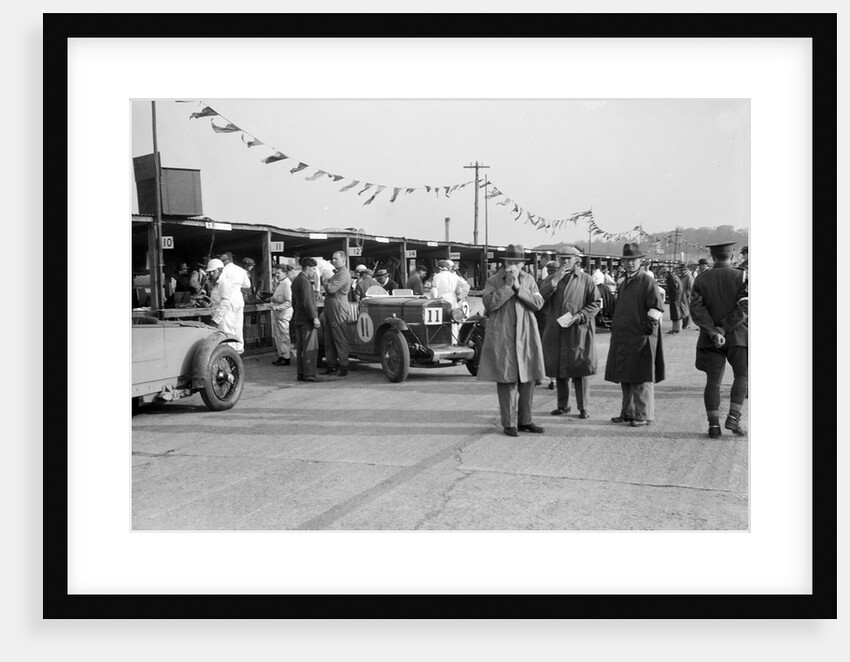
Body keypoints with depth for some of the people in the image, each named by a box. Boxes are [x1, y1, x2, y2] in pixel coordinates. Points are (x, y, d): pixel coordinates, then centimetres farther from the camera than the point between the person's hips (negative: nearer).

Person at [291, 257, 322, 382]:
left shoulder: (295, 281, 15)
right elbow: (307, 302, -21)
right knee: (310, 348, -7)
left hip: (298, 319, 10)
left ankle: (300, 373, 15)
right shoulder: (305, 282, -15)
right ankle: (308, 374, -8)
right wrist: (314, 317, -21)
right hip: (307, 320, -10)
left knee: (300, 347, 12)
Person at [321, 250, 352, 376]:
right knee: (328, 339, 10)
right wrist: (326, 285, 4)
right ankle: (331, 365, 16)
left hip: (338, 308, -10)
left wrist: (325, 284, -1)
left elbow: (331, 288, -19)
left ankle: (343, 366, -4)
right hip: (329, 308, 10)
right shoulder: (336, 273, 23)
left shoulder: (344, 274, -11)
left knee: (340, 338, -7)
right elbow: (328, 287, 24)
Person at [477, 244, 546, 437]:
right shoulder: (493, 280, 2)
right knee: (507, 380, -3)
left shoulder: (529, 280, 11)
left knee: (527, 379, 7)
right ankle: (509, 423, 5)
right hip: (502, 337, -3)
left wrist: (518, 287, -10)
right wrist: (507, 286, -16)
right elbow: (489, 303, -12)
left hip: (526, 335, 4)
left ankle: (524, 421, 19)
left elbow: (538, 303, -2)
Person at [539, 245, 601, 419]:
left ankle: (583, 407, 4)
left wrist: (578, 316, -14)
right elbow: (541, 297, -5)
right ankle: (563, 405, 20)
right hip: (556, 331, 4)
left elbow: (596, 303, -1)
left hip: (579, 331, -4)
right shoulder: (552, 279, 11)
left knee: (580, 369, -3)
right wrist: (556, 279, -14)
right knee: (558, 368, 9)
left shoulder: (586, 280, 2)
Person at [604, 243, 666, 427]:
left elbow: (657, 307, -13)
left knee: (641, 379, -2)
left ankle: (643, 415, 6)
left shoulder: (648, 282, -8)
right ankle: (628, 413, 23)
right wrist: (615, 326, 17)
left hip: (641, 339, -8)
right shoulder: (622, 284, 16)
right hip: (622, 339, 8)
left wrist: (648, 326, -15)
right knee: (625, 378, 13)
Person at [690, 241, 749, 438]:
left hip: (710, 339, 2)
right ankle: (733, 417, -2)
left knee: (713, 381, 4)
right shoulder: (743, 277, -4)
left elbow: (696, 309, -9)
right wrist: (723, 328, -14)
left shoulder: (701, 280, 2)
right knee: (741, 376, 11)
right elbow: (745, 308, -16)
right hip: (738, 336, -2)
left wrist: (713, 332, -15)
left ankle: (714, 425, 1)